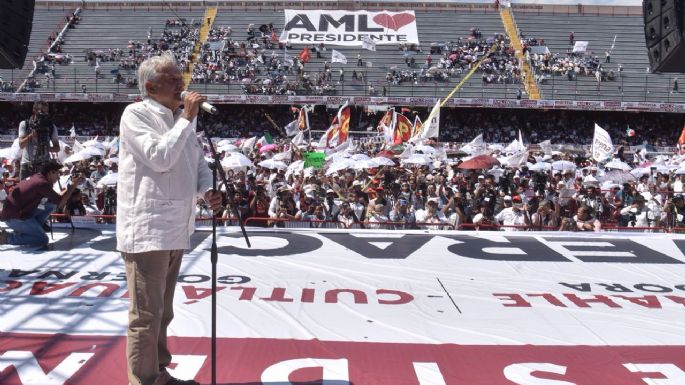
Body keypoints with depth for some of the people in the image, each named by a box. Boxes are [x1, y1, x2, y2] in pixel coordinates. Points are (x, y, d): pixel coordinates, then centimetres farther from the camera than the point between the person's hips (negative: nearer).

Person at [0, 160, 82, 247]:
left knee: (51, 205, 10)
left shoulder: (37, 177, 8)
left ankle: (23, 230, 11)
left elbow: (56, 198, 14)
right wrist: (73, 186, -7)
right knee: (43, 240, -10)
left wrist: (71, 185, 11)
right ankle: (8, 238, -5)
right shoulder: (42, 183, -19)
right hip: (14, 217, -10)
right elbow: (60, 203, -15)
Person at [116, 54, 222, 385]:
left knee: (161, 313, 19)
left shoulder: (179, 119, 15)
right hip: (147, 231, -8)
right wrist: (188, 118, -15)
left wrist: (207, 190, -1)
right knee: (146, 315, -2)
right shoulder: (135, 114, -8)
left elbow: (198, 162, 19)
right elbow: (160, 159, -20)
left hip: (174, 231, 8)